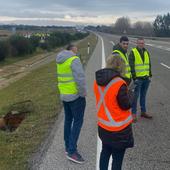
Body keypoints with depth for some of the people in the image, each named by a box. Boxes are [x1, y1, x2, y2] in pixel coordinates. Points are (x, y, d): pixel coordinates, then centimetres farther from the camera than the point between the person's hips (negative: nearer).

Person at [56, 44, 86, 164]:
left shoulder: (60, 61, 11)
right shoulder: (74, 59, -16)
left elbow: (64, 76, 11)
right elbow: (80, 78, -22)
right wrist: (83, 93, -11)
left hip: (64, 95, 8)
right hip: (76, 95, -8)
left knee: (68, 120, 17)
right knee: (78, 122, -3)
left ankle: (68, 147, 27)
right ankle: (72, 151, -2)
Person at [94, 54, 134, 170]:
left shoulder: (97, 80, -4)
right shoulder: (120, 83, -25)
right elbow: (126, 105, -16)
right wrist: (128, 94, 2)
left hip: (103, 126, 7)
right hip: (119, 129, -6)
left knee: (105, 151, 25)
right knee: (117, 158, 10)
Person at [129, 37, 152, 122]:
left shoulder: (146, 52, 11)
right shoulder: (133, 52, -8)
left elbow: (149, 64, 17)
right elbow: (131, 66, -11)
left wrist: (150, 75, 12)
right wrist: (134, 77, -15)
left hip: (146, 78, 6)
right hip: (138, 78, -6)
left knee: (143, 95, 15)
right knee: (135, 96, -1)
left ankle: (143, 112, 26)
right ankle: (133, 113, 8)